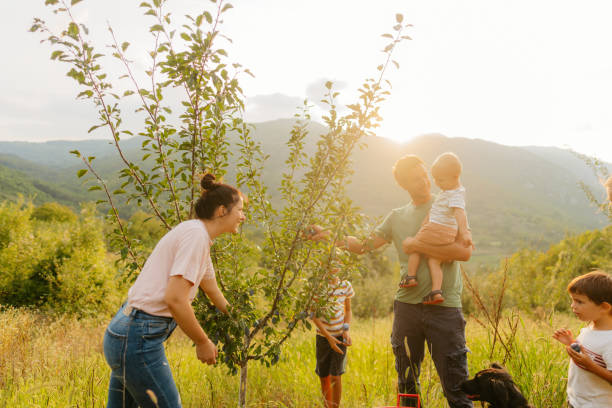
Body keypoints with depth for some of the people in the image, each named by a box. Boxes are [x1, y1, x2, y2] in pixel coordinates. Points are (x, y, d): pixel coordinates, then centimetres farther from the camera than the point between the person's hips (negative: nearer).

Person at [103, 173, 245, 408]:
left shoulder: (200, 238, 16)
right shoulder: (195, 235, -14)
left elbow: (213, 291, 32)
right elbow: (175, 299, -23)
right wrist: (203, 342, -10)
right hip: (139, 339, -10)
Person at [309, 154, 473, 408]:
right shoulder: (397, 217, 13)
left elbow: (465, 251, -13)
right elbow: (363, 246, 17)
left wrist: (418, 246, -13)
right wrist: (329, 235, 7)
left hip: (445, 306, -4)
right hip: (407, 304, 4)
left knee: (455, 386, -2)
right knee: (406, 384, 14)